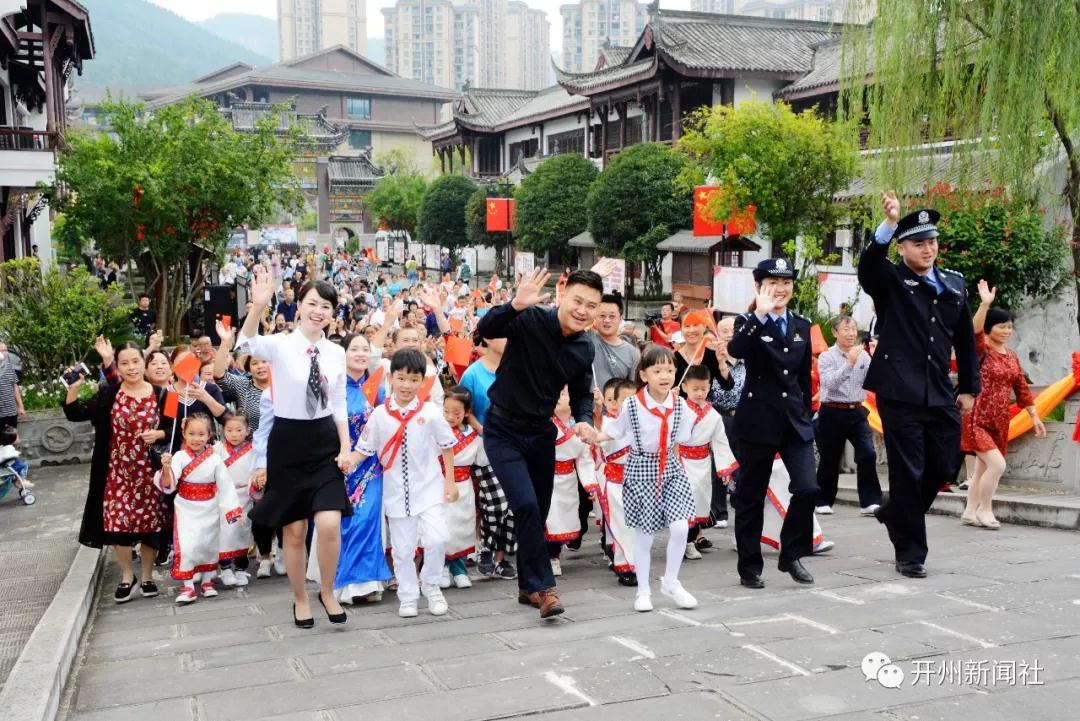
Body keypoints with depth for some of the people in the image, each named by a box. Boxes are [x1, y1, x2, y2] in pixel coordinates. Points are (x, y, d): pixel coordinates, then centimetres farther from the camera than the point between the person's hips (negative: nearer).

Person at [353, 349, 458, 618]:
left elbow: (447, 447, 5)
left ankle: (430, 584, 12)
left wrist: (450, 482, 4)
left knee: (437, 538, -13)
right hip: (397, 492, 1)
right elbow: (364, 449, 6)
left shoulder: (430, 412, -4)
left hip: (429, 488, -1)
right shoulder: (379, 415, -1)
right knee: (403, 548, 7)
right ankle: (408, 596, 23)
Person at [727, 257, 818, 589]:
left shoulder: (802, 325, 11)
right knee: (751, 497, 3)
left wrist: (806, 414, 15)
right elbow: (735, 350, -26)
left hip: (795, 419, 4)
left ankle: (791, 554, 12)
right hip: (758, 419, -4)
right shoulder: (748, 322, -3)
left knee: (808, 488, -8)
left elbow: (804, 376, 16)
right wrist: (760, 314, -30)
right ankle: (750, 567, 16)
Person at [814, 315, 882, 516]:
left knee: (868, 454, -12)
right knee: (829, 459, 7)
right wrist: (849, 363, -27)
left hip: (857, 412, 3)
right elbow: (830, 383, -19)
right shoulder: (826, 357, -4)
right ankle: (823, 501, 23)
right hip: (833, 413, -2)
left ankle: (870, 502, -8)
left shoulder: (863, 355, 6)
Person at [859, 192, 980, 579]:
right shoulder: (890, 280, -1)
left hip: (941, 395, 5)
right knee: (907, 473, -1)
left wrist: (969, 387, 15)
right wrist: (889, 224, -39)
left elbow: (965, 340, 17)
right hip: (900, 393, -5)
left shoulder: (954, 284, 13)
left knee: (945, 467, 11)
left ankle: (896, 513, 37)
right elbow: (868, 263, -24)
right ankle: (910, 553, 12)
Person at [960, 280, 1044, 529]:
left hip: (999, 421, 7)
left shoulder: (1011, 355, 11)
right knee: (997, 464, -16)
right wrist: (985, 304, -40)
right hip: (977, 419, -7)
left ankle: (970, 512, 21)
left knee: (983, 467, 11)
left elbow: (1021, 388, 15)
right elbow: (974, 333, -31)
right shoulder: (981, 350, -9)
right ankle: (984, 510, 1)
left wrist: (1035, 417, 13)